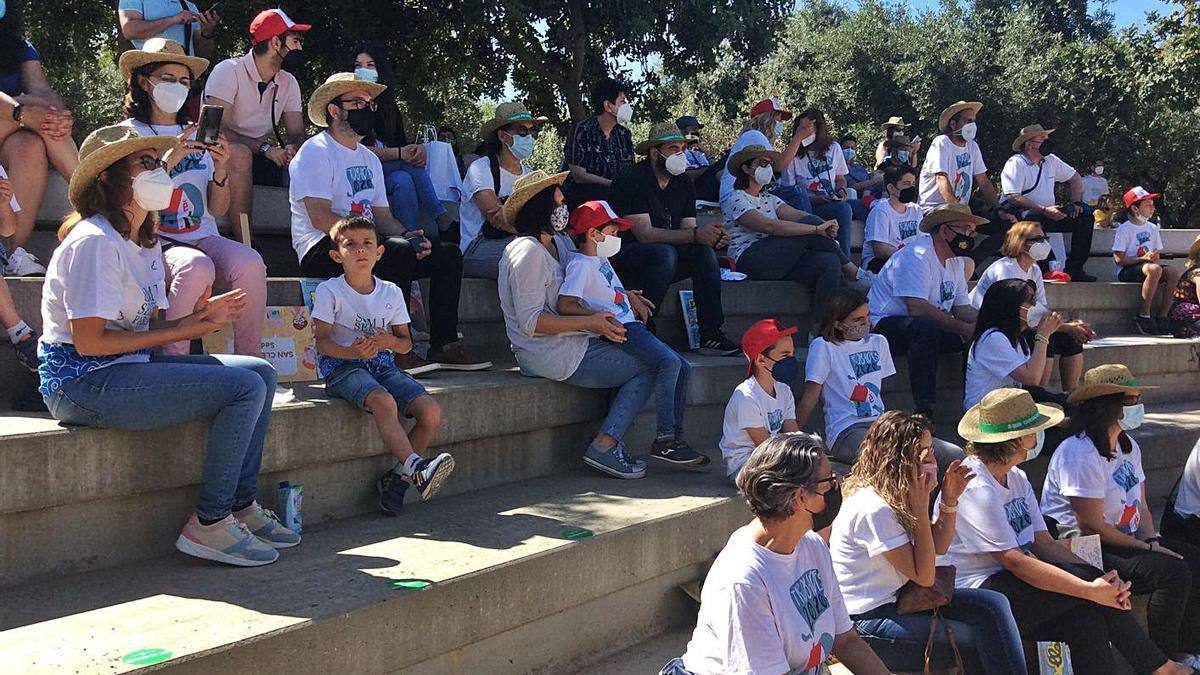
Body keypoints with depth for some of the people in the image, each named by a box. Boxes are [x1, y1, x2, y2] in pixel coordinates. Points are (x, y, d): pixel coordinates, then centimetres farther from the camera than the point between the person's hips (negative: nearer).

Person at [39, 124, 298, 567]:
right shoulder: (95, 241, -16)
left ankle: (242, 506, 8)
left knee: (261, 372, 6)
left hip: (127, 366, 10)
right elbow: (89, 340, -22)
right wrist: (180, 331, -16)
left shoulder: (145, 242, 15)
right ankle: (208, 525, -11)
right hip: (82, 383, -10)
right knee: (245, 387, -19)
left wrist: (199, 318, -4)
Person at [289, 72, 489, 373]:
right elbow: (320, 218, -16)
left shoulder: (369, 159, 23)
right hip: (323, 249, -9)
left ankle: (444, 346, -7)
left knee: (448, 254, -3)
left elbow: (382, 216, 18)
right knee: (399, 250, -34)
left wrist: (407, 235, -6)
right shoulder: (316, 152, -5)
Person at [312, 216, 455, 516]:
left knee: (432, 412, -17)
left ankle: (396, 478, -6)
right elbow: (322, 342, -8)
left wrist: (390, 342, -13)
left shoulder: (391, 292, 11)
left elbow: (406, 342, 13)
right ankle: (416, 467, -39)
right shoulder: (329, 291, -1)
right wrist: (353, 352, -28)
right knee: (383, 401, -38)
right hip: (342, 367, -5)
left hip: (383, 364, 5)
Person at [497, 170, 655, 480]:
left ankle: (609, 443, -1)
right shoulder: (528, 252, -17)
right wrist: (589, 322, -22)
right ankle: (604, 447, -8)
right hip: (550, 356, -10)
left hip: (571, 345, 10)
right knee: (646, 371, -7)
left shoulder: (560, 242, 14)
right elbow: (531, 321, -22)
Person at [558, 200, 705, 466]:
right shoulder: (580, 264, -8)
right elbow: (565, 305, -20)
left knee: (683, 368, 3)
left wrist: (630, 296, 24)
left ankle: (675, 437, 4)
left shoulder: (601, 259, 21)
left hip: (631, 325, 10)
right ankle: (663, 440, -22)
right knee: (668, 362, -26)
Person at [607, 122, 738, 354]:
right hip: (625, 255, -7)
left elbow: (687, 229, 2)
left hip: (664, 257, 7)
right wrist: (695, 234, -34)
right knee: (664, 252, -35)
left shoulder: (684, 183, 9)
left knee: (705, 251, -19)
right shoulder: (631, 180, -14)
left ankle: (710, 335, -22)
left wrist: (713, 236, -22)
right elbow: (644, 234, -25)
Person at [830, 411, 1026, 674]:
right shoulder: (873, 509, -24)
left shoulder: (897, 495, 4)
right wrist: (921, 507, -21)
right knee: (982, 642, -10)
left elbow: (938, 547, 14)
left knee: (993, 604, -4)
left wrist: (949, 500, -1)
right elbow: (924, 575, -20)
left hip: (896, 598, 9)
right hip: (867, 624, -9)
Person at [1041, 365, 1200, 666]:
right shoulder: (1080, 454, -21)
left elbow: (1142, 507, 13)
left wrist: (1152, 540, -7)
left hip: (1127, 540, 10)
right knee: (1173, 571, -23)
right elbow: (1092, 526, -21)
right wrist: (1148, 548, -16)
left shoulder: (1129, 446, 10)